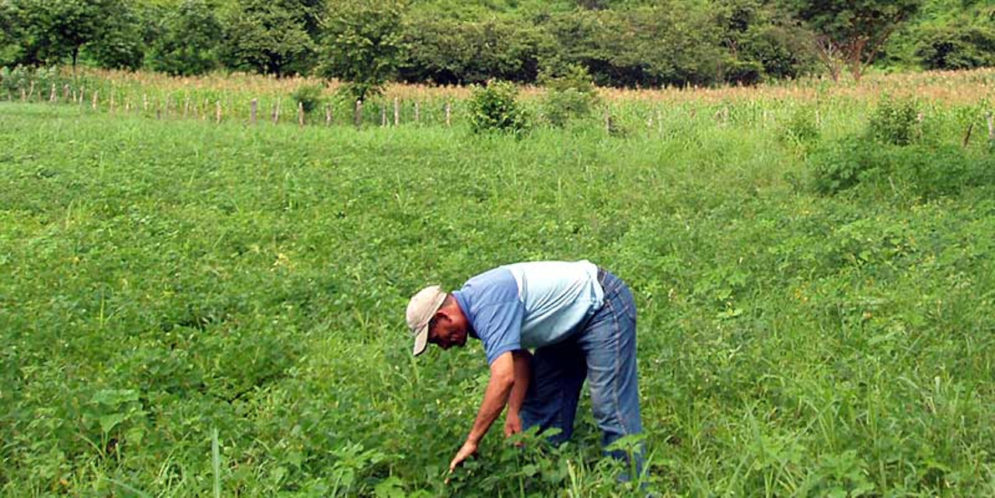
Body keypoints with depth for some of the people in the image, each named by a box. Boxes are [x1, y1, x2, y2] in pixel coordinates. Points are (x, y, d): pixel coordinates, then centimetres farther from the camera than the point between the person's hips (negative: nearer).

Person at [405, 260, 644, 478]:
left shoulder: (488, 306, -28)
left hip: (604, 307, -10)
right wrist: (514, 412, -1)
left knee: (612, 409, -13)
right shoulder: (474, 300, 2)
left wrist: (471, 442, -30)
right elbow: (519, 358, 8)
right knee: (540, 404, 11)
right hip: (571, 323, 10)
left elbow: (504, 377, -37)